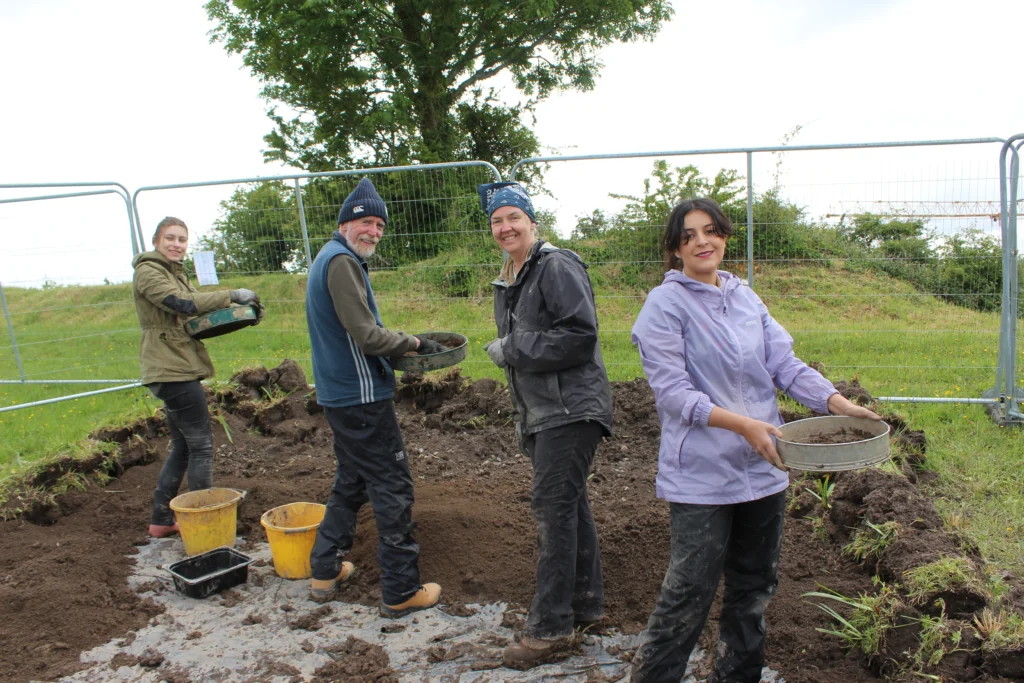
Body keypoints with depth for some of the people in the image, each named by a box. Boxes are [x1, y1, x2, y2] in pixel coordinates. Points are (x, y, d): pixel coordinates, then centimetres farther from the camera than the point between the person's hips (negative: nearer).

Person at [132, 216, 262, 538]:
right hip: (170, 369, -10)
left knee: (183, 446, 14)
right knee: (201, 444, -5)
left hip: (180, 369, 10)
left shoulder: (176, 273, 20)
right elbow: (184, 304, -24)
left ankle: (161, 520, 23)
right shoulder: (148, 272, -9)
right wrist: (233, 295, -21)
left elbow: (199, 314, 18)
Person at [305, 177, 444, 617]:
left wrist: (401, 345, 16)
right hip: (363, 398, -10)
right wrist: (416, 344, -10)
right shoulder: (342, 262, -16)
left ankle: (325, 571, 30)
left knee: (351, 483, 21)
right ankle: (401, 591, 5)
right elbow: (367, 335, -22)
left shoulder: (327, 259, 17)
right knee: (392, 489, -3)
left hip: (340, 395, 10)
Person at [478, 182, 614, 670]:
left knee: (553, 506, -8)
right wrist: (521, 417, 23)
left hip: (570, 408, -9)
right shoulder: (508, 283, 17)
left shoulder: (558, 267, -12)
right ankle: (585, 602, 29)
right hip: (541, 412, 9)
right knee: (569, 504, 16)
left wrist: (511, 349, -17)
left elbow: (580, 334, -23)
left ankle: (550, 627, 0)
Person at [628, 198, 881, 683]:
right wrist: (741, 424, -26)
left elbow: (785, 364, 5)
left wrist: (837, 402, -10)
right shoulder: (666, 304, -8)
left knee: (755, 587, 18)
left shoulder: (746, 298, 10)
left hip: (763, 467, 7)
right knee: (690, 593, -3)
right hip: (701, 475, -6)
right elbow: (672, 391, -16)